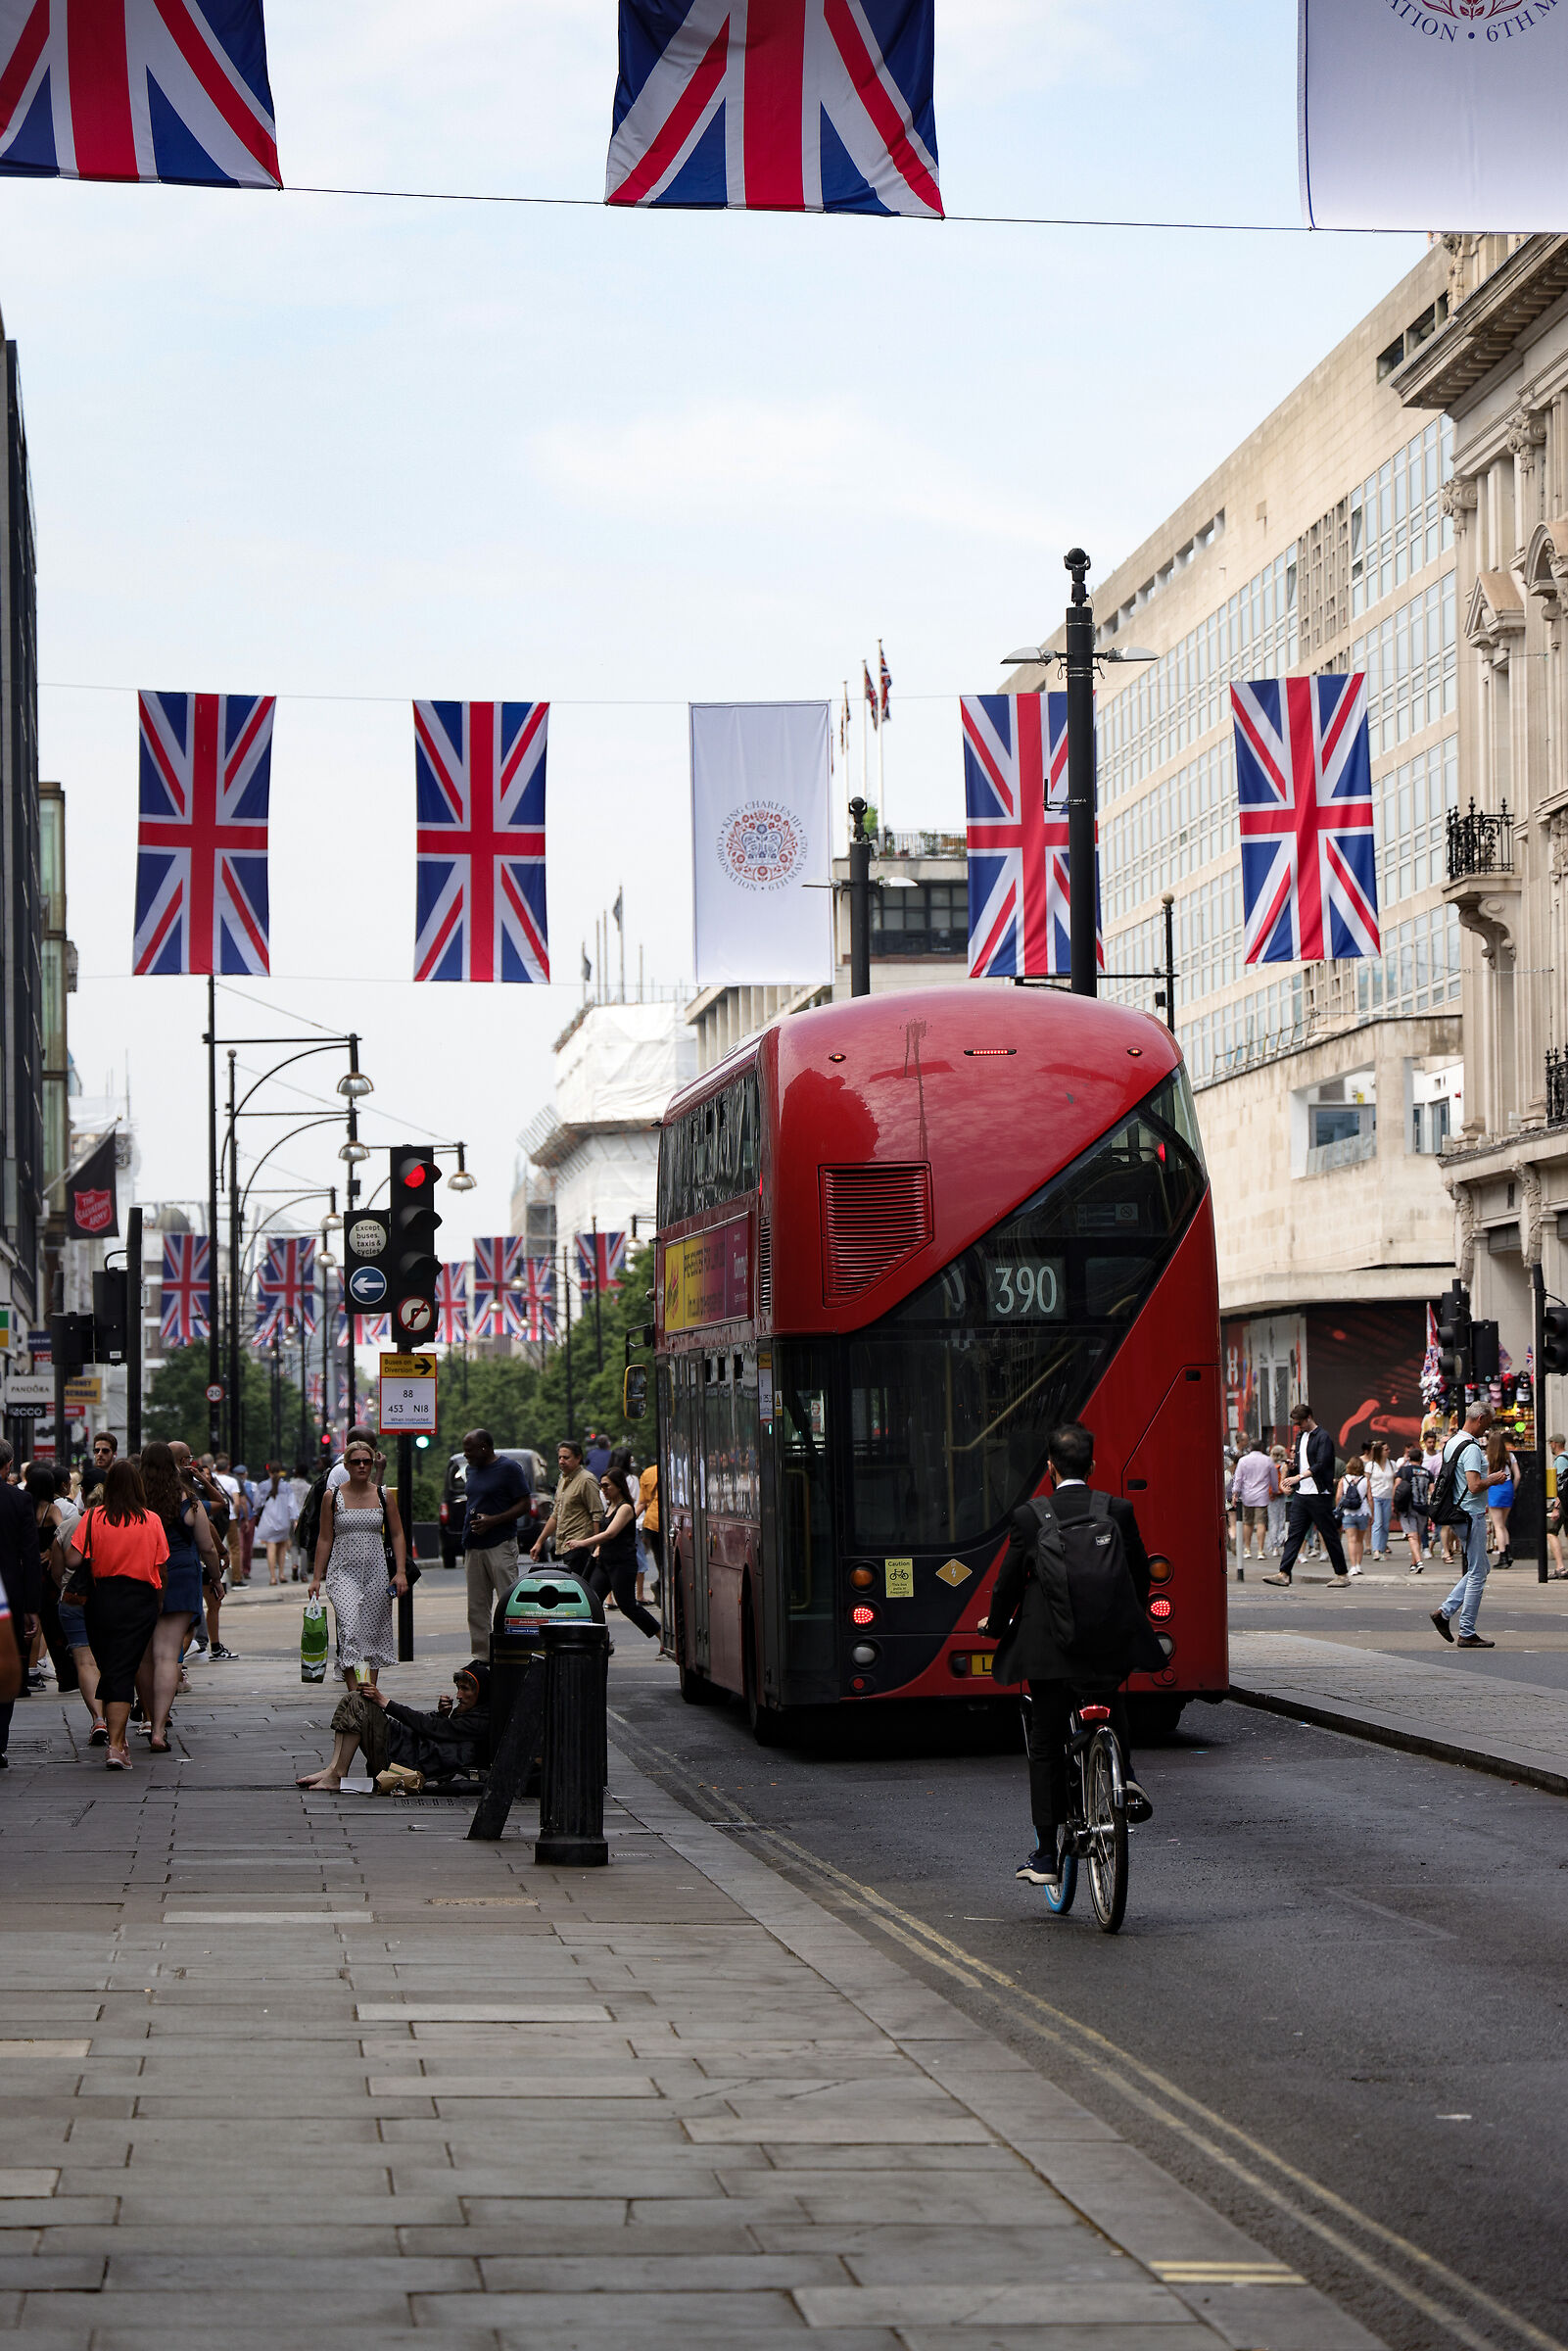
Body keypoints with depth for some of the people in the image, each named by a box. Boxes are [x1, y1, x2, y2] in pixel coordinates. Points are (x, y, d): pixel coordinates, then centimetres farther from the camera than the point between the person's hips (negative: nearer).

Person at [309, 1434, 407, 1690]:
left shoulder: (384, 1496, 6)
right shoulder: (332, 1497, 2)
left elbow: (397, 1535, 8)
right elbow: (325, 1539, 6)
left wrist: (400, 1572, -1)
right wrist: (317, 1578, 4)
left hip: (377, 1573, 2)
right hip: (343, 1572, -2)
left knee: (373, 1634, 4)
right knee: (350, 1628, -20)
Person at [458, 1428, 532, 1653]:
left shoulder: (509, 1468, -6)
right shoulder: (472, 1469, 17)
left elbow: (525, 1505, -8)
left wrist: (493, 1521, -18)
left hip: (500, 1546, -7)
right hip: (473, 1548, 8)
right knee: (477, 1608, 6)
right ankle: (481, 1657, 10)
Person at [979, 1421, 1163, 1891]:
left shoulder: (1029, 1517, -6)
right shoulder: (1119, 1511, -1)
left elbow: (1010, 1582, -1)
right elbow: (1140, 1575, 7)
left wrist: (995, 1626, 18)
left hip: (1047, 1649, -2)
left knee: (1045, 1747, 8)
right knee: (1112, 1710, 33)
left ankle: (1046, 1856, 8)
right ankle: (1124, 1777, 7)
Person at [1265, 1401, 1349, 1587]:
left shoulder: (1323, 1437, -9)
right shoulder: (1300, 1437, 16)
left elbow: (1321, 1465, -21)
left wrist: (1299, 1477, -30)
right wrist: (1288, 1480, 10)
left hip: (1319, 1495, -7)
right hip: (1300, 1494, 7)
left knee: (1329, 1535, 1)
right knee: (1293, 1534, 0)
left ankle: (1342, 1574, 10)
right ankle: (1284, 1574, -5)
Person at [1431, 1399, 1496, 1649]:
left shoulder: (1451, 1443, 12)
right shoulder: (1471, 1448, -19)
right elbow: (1474, 1486, -27)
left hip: (1460, 1514, 10)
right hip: (1473, 1516, -10)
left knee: (1480, 1568, 18)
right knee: (1477, 1574, -3)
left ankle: (1445, 1611, 12)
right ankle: (1467, 1634, 0)